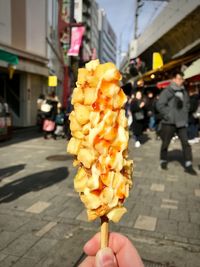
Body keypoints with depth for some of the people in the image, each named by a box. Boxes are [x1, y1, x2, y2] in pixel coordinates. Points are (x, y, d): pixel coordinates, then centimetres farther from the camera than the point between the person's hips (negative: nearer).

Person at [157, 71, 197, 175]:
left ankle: (188, 165, 4)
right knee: (165, 143, 9)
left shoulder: (184, 92, 9)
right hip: (169, 122, -4)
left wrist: (185, 115, 12)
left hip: (182, 122, 5)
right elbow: (160, 105, -13)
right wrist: (167, 115, -14)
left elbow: (187, 104, 22)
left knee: (185, 143, -2)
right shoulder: (167, 91, -9)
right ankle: (163, 161, 28)